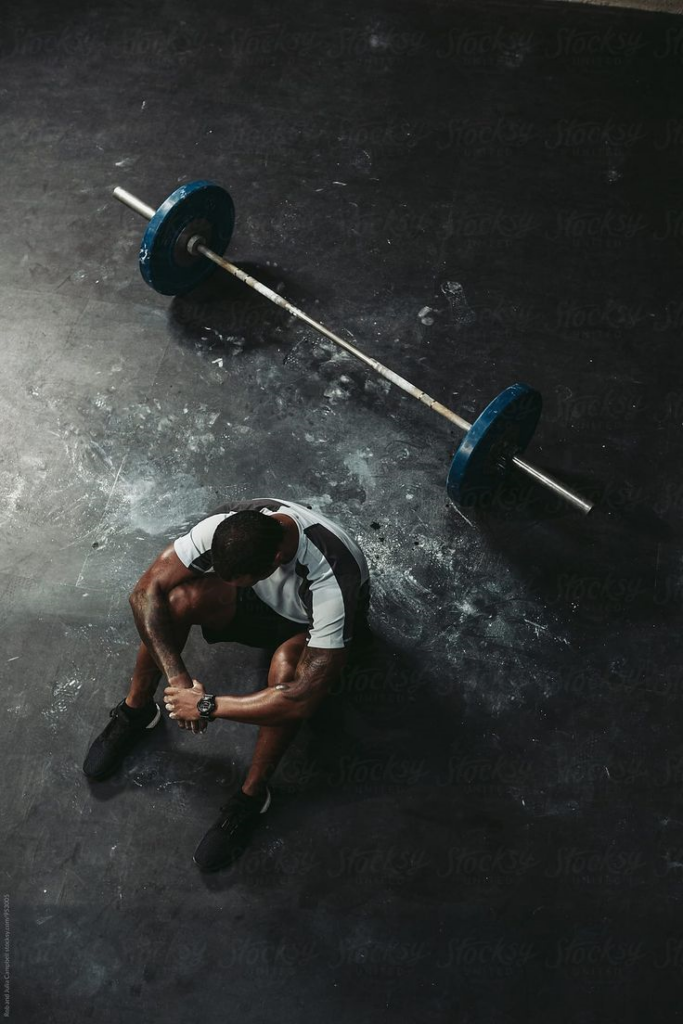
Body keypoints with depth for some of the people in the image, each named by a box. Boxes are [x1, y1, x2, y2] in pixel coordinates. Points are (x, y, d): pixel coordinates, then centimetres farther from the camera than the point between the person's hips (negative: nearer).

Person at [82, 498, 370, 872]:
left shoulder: (332, 578, -44)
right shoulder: (228, 527, -31)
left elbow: (303, 699, -44)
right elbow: (146, 591, -26)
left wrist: (207, 705, -37)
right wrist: (178, 679, -33)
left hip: (315, 629, -3)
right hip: (263, 601, 4)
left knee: (287, 666, -39)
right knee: (179, 596, -27)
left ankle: (251, 796, -16)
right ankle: (136, 712, -2)